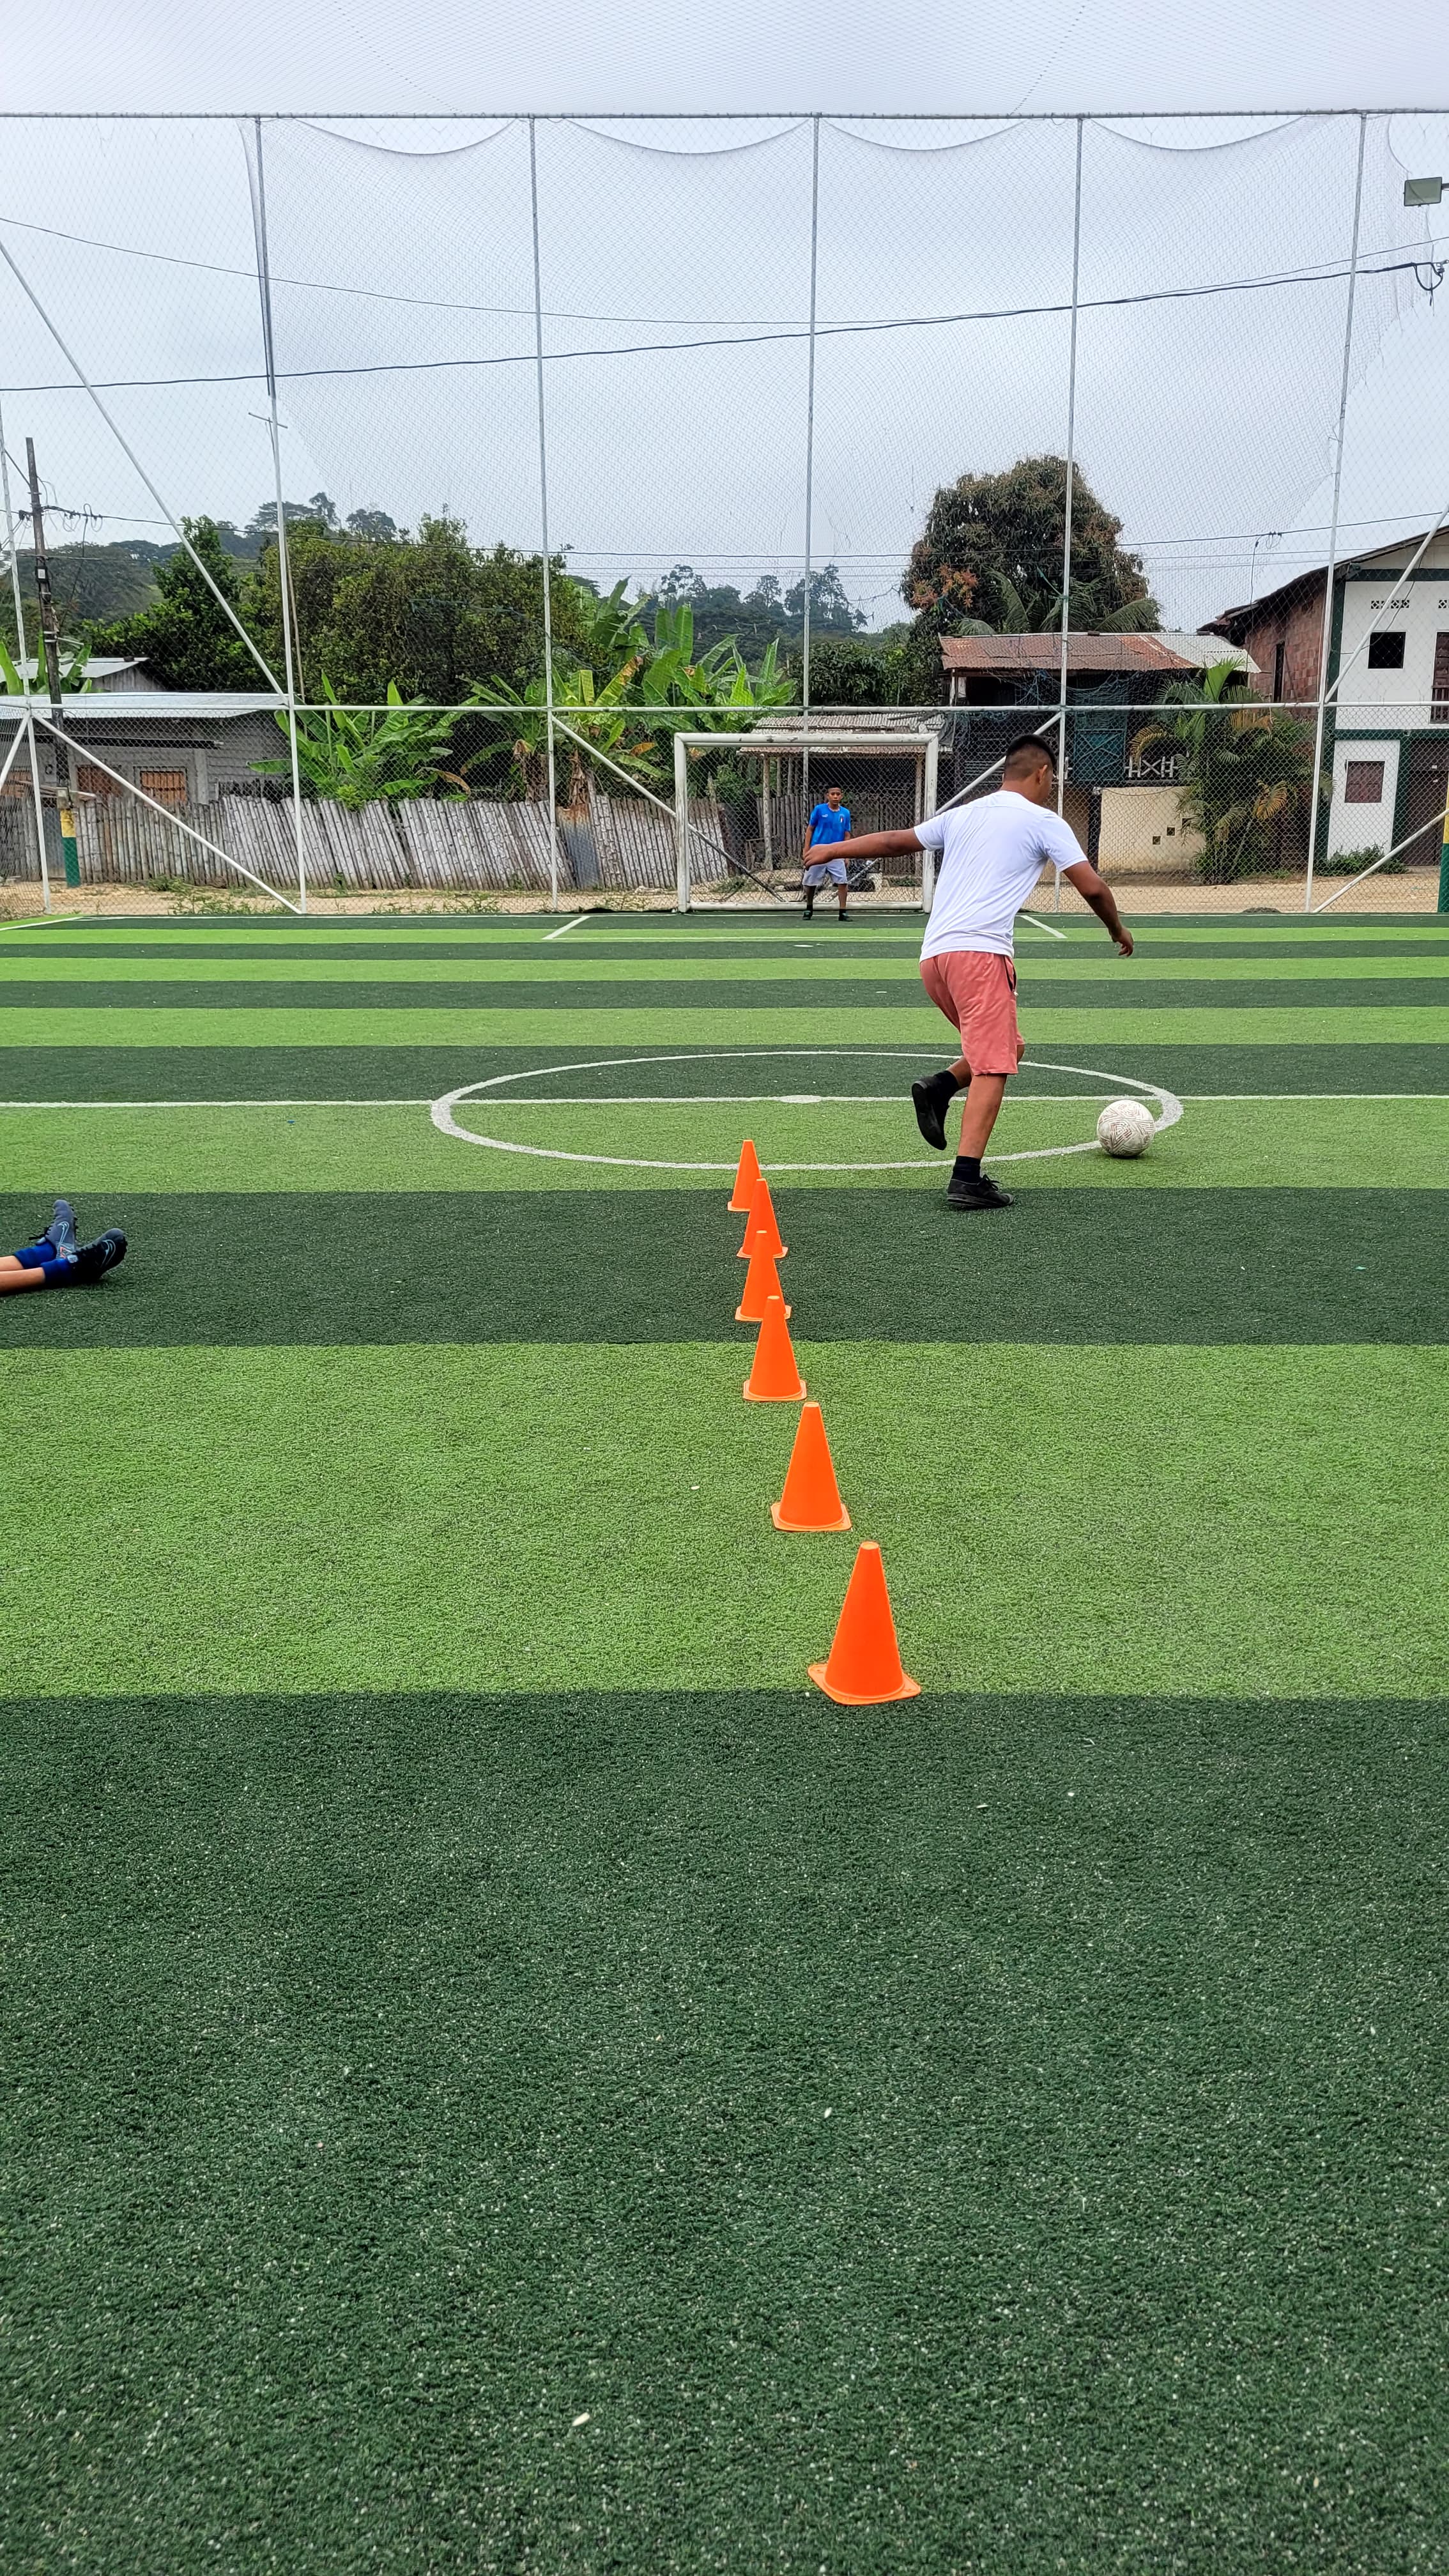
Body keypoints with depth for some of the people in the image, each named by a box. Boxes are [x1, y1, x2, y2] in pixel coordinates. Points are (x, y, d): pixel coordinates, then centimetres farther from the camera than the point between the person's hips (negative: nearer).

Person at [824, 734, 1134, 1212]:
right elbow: (1092, 887, 1)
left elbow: (894, 841, 27)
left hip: (933, 954, 7)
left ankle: (938, 1087, 0)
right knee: (993, 1068, -8)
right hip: (980, 950, -7)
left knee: (1008, 1047, 21)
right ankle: (966, 1180, -17)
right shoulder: (1043, 821, 6)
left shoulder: (962, 815, 22)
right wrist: (1118, 930, 19)